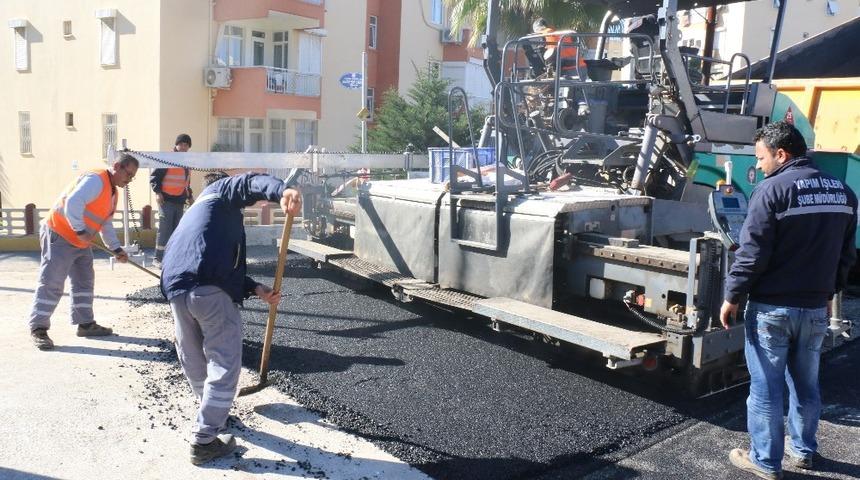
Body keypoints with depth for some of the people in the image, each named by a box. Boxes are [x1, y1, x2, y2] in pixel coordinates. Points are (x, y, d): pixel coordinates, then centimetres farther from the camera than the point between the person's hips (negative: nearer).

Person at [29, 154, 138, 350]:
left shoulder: (112, 192, 13)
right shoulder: (96, 179, -20)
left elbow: (106, 224, 17)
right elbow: (73, 203, -33)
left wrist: (116, 248, 8)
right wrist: (80, 230, -30)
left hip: (81, 242, 10)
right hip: (59, 236, -10)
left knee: (85, 281, 13)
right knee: (51, 283, -8)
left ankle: (85, 324, 21)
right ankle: (38, 329, -2)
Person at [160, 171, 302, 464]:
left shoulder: (195, 211, 38)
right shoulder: (220, 190, 18)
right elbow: (251, 183, -8)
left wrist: (257, 289, 22)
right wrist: (282, 191, -29)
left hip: (174, 287, 8)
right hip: (208, 288, -8)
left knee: (193, 360, 23)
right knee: (225, 363, 2)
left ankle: (212, 412, 44)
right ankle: (204, 441, 5)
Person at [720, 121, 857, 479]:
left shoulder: (772, 190, -15)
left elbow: (752, 253, -16)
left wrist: (732, 297, -7)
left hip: (772, 307, -6)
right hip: (816, 308, 7)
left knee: (766, 388, 5)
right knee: (806, 385, 19)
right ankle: (803, 451, 33)